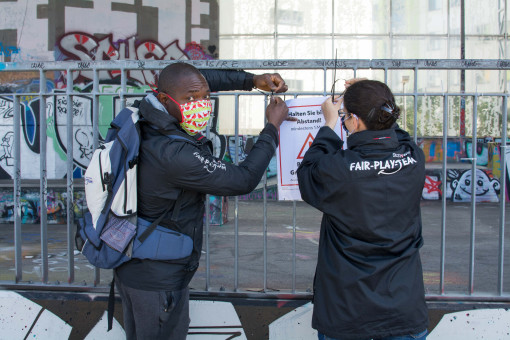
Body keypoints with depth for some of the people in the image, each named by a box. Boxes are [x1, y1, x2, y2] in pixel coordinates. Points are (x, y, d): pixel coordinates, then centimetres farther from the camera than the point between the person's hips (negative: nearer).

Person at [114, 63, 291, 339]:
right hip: (158, 280, -9)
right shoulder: (174, 155, -31)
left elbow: (201, 78, 12)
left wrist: (252, 80, 6)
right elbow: (244, 180, -21)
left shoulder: (144, 120, -5)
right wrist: (272, 127, -8)